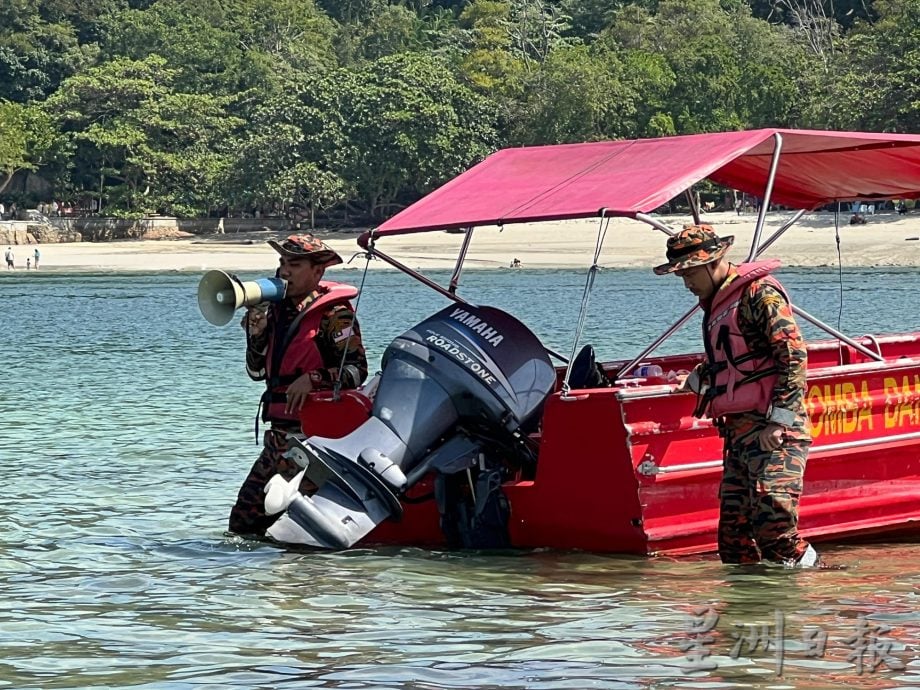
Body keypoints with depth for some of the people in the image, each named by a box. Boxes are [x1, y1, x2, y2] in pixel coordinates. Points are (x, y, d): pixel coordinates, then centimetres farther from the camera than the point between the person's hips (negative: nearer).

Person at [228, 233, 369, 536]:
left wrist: (313, 379, -26)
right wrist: (256, 332, 2)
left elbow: (357, 369, -15)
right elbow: (257, 372, 18)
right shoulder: (277, 311, 15)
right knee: (243, 522, 7)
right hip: (278, 435, 8)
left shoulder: (334, 314, -7)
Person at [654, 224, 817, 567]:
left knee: (772, 526, -21)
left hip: (773, 434, -10)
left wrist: (778, 419, -20)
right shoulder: (715, 303, 22)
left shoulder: (759, 293, -8)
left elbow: (794, 356, -15)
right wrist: (695, 379, 16)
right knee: (733, 538, 5)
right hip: (739, 433, 10)